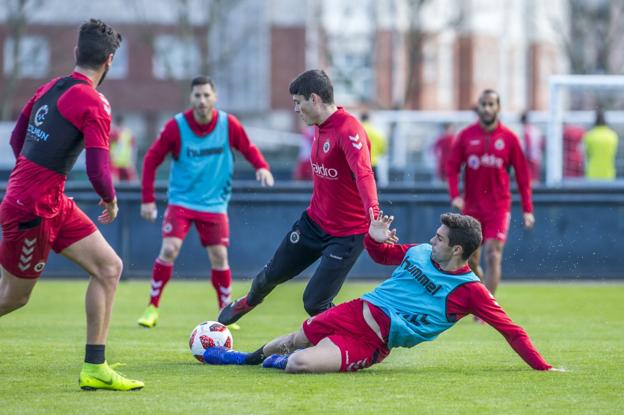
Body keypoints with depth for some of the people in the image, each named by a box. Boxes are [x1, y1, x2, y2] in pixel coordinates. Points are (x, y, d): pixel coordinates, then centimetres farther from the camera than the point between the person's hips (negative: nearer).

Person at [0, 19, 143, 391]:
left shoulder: (50, 88, 7)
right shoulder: (94, 104, -17)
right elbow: (98, 171, -20)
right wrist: (111, 200, 0)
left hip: (55, 204, 8)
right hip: (31, 210, -8)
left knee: (109, 267, 5)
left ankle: (95, 368, 5)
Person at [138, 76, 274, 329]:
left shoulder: (229, 125, -7)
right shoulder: (176, 127, -11)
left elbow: (248, 148, 5)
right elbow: (151, 159, -4)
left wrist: (261, 167, -17)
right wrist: (148, 199, -7)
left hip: (214, 204, 1)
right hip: (181, 201, -1)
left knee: (219, 257, -1)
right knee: (169, 250, -15)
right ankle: (152, 307, -1)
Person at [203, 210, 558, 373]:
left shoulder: (470, 291, -13)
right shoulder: (420, 252, 6)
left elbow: (511, 330, -13)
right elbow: (382, 255, 24)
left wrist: (542, 368, -20)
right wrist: (375, 238, 1)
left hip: (370, 344, -6)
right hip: (356, 311, 6)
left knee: (299, 363, -25)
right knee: (294, 340, 20)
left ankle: (277, 362, 8)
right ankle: (245, 358, 48)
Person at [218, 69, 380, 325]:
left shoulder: (348, 130, -25)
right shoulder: (320, 127, 4)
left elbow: (363, 174, -41)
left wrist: (373, 213, -56)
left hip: (346, 234, -8)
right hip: (313, 221, 8)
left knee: (314, 304, -11)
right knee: (273, 274, 23)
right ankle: (248, 302, 54)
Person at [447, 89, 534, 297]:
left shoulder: (509, 138, -2)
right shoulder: (466, 135, 2)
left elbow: (522, 174, 2)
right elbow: (452, 166, 4)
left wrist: (527, 209, -1)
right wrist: (455, 195, -12)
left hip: (499, 208, -2)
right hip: (471, 208, 2)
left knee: (493, 256, -13)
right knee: (470, 260, 9)